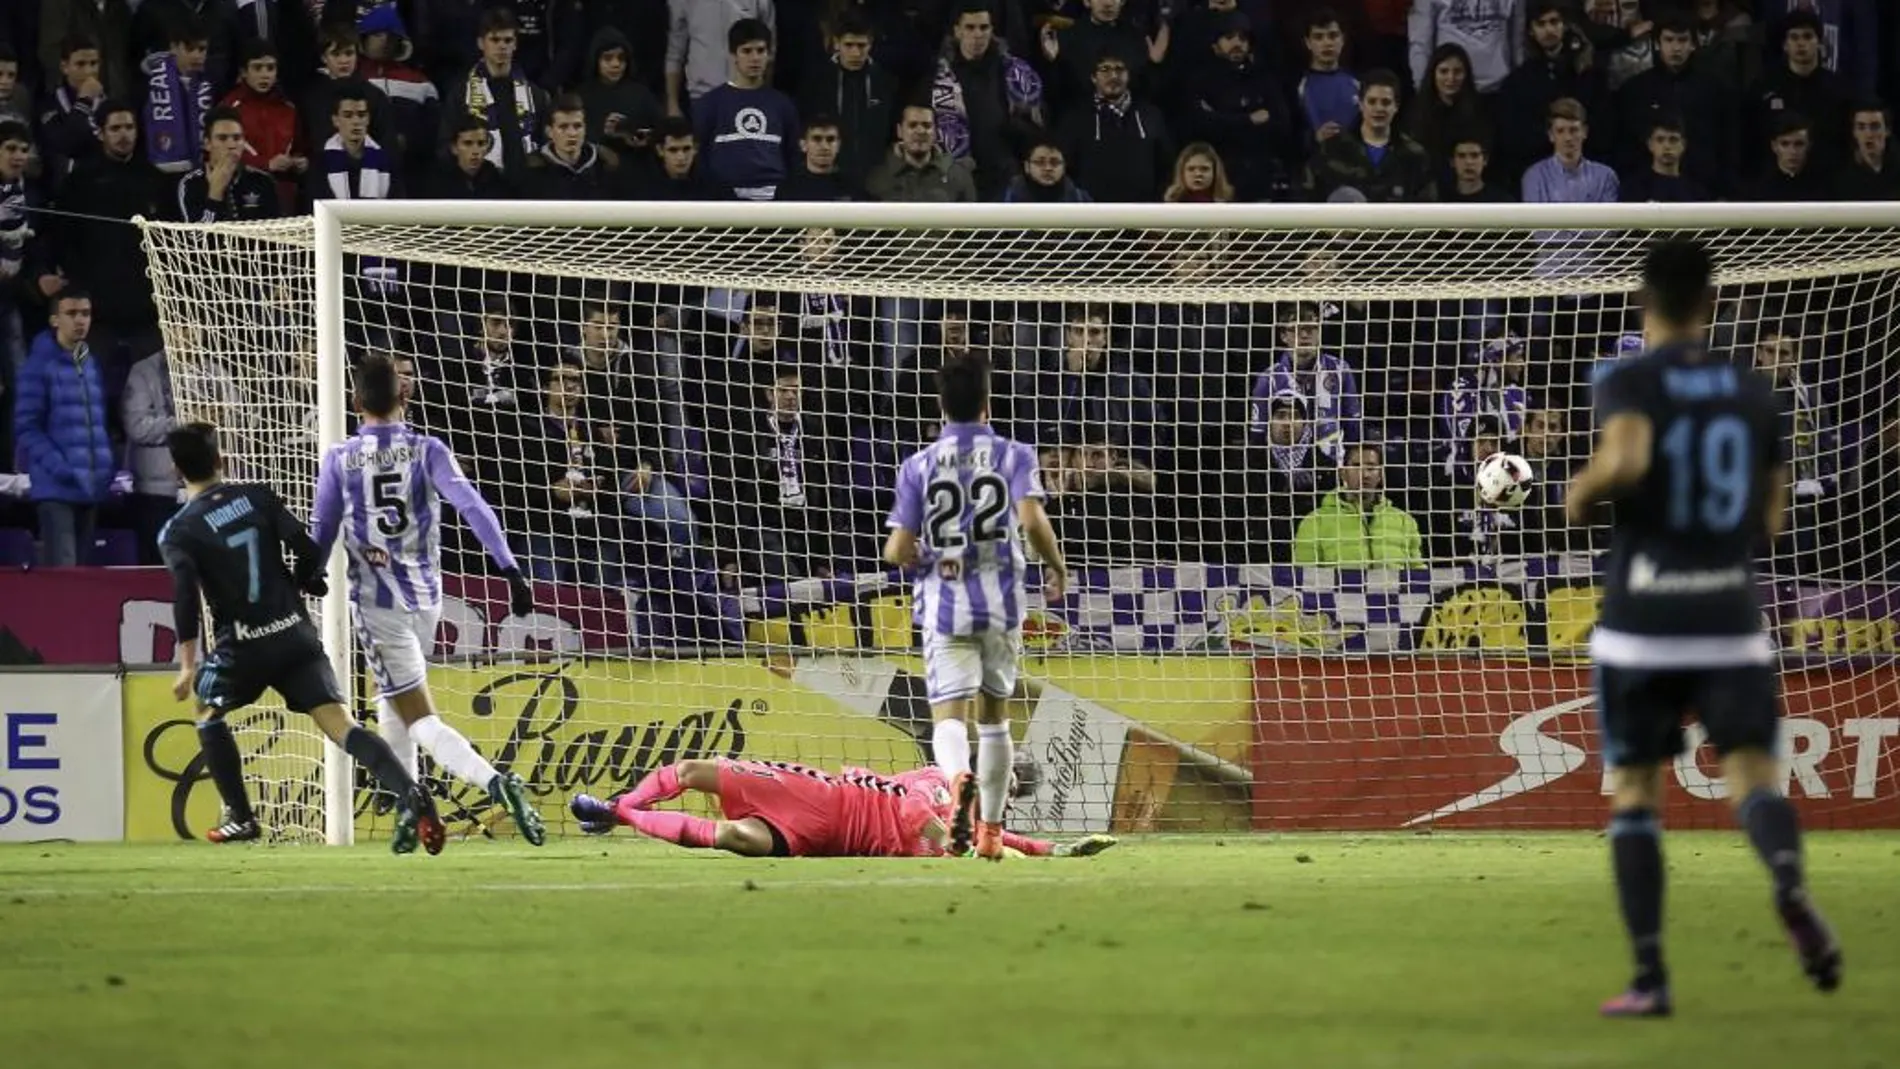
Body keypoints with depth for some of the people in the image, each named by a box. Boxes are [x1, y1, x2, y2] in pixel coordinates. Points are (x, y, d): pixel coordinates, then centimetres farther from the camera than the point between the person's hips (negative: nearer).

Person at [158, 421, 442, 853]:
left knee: (208, 712, 25)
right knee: (340, 724, -6)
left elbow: (185, 596, -15)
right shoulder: (257, 497, 6)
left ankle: (241, 818, 22)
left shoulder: (178, 532, -2)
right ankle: (409, 794, -27)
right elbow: (308, 552, 0)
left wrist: (188, 664, -13)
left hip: (243, 645, -2)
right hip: (295, 632, 2)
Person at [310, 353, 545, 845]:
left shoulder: (339, 459, -3)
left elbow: (321, 535, 2)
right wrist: (511, 570, -17)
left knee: (419, 718, -8)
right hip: (426, 596, 3)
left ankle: (493, 781, -31)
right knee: (393, 707, 26)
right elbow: (473, 508, -14)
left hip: (377, 598, -3)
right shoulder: (427, 450, -2)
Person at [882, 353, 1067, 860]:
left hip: (945, 605, -1)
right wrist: (1057, 567, 3)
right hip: (1000, 600, 1)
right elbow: (1031, 519, -15)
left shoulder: (919, 465, 3)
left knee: (949, 717, -7)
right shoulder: (1013, 455, 1)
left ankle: (960, 777, -41)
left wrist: (919, 557, 22)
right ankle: (990, 828, 21)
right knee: (995, 714, 18)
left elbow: (898, 551, -1)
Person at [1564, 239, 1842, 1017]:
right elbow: (1771, 518, 14)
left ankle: (1650, 976, 5)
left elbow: (1625, 458, -25)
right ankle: (1789, 879, -39)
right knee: (1752, 774, -4)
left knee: (1634, 792, 10)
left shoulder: (1627, 384, -4)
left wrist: (1582, 492, -5)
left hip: (1641, 623, -2)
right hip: (1730, 618, 2)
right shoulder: (1753, 393, 9)